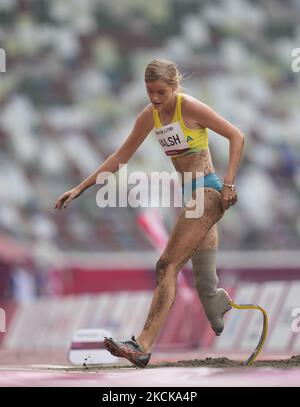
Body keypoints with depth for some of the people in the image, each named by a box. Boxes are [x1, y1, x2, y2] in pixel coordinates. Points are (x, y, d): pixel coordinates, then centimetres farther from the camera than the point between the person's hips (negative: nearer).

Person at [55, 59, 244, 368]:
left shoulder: (189, 107, -11)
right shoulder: (150, 116, 10)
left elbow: (236, 136, -9)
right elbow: (121, 157, 17)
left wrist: (228, 183, -17)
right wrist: (81, 188, 14)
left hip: (208, 192, -8)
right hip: (190, 196, 8)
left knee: (167, 266, -17)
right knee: (207, 286, 8)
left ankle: (143, 346, -24)